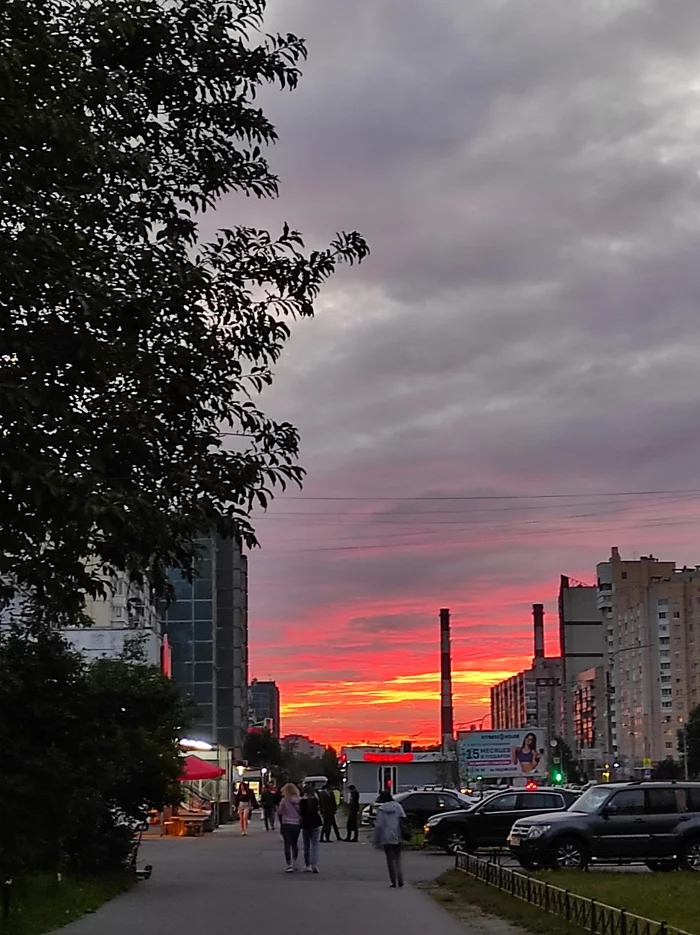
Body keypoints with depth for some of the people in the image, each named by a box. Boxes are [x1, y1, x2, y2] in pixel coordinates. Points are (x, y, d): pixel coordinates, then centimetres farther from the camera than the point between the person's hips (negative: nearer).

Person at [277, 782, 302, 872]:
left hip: (286, 825, -3)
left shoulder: (284, 800, -10)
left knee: (287, 845, -1)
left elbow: (279, 812, -4)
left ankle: (289, 865, -10)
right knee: (295, 843, 21)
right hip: (297, 824, 3)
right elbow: (302, 812, 4)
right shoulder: (299, 800, -2)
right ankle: (295, 862, 23)